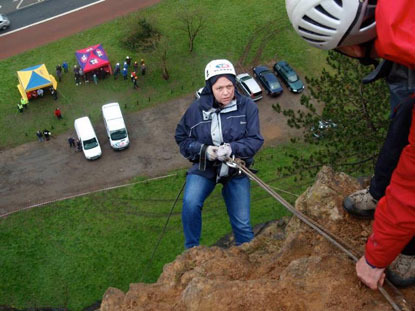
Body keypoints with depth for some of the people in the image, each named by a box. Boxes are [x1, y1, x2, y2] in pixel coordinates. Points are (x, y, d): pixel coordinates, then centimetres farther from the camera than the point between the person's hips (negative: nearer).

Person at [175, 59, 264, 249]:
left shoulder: (247, 106, -10)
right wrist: (203, 150, -18)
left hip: (236, 170, 0)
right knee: (190, 203, -26)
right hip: (204, 167, 0)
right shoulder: (197, 109, -8)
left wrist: (232, 148, -27)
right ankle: (192, 251, -2)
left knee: (242, 223, 5)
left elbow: (255, 140, -9)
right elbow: (182, 138, 1)